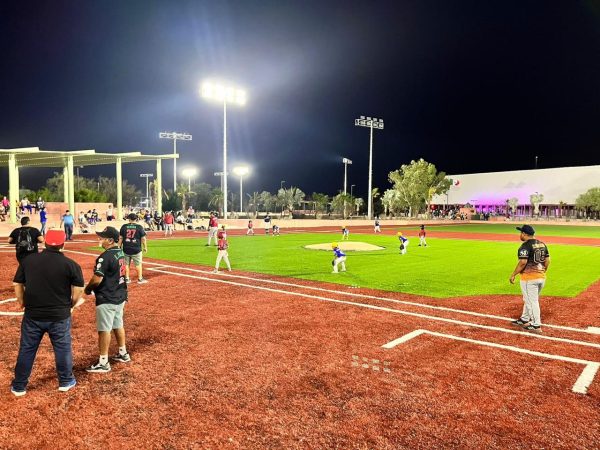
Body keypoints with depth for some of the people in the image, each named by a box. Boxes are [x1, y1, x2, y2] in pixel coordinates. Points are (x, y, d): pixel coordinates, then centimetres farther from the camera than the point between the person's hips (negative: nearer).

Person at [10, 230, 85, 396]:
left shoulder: (28, 260, -2)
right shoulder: (71, 264, -12)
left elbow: (17, 284, 5)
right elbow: (78, 289, -10)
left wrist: (22, 303, 19)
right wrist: (72, 304, 9)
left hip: (32, 315, 2)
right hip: (59, 316, -2)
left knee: (26, 350, 16)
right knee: (63, 349, 15)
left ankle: (19, 386, 27)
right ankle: (65, 381, 28)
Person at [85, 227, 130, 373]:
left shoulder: (105, 256, -22)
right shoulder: (120, 253, 6)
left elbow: (97, 279, -24)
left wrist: (87, 289, -4)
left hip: (107, 299, -9)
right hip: (120, 296, 9)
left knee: (104, 329, 0)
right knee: (118, 325, 20)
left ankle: (103, 363, 8)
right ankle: (123, 353, 32)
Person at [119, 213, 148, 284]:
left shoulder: (124, 226, -1)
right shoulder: (139, 227, -6)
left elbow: (120, 238, 2)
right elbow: (143, 238, -5)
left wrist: (119, 246, 10)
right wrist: (145, 247, 4)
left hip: (126, 249, 2)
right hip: (136, 249, -2)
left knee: (126, 264, 13)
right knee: (138, 264, 6)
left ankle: (127, 278, 18)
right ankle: (140, 279, 11)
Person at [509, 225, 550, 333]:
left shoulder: (525, 246, -15)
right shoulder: (542, 244, 10)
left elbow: (522, 262, -22)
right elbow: (547, 261, 11)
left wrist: (513, 274, -13)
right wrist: (542, 272, 22)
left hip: (529, 277, -9)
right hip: (541, 277, 9)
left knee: (532, 301, 0)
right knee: (528, 299, 21)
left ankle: (536, 326, 4)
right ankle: (524, 320, 33)